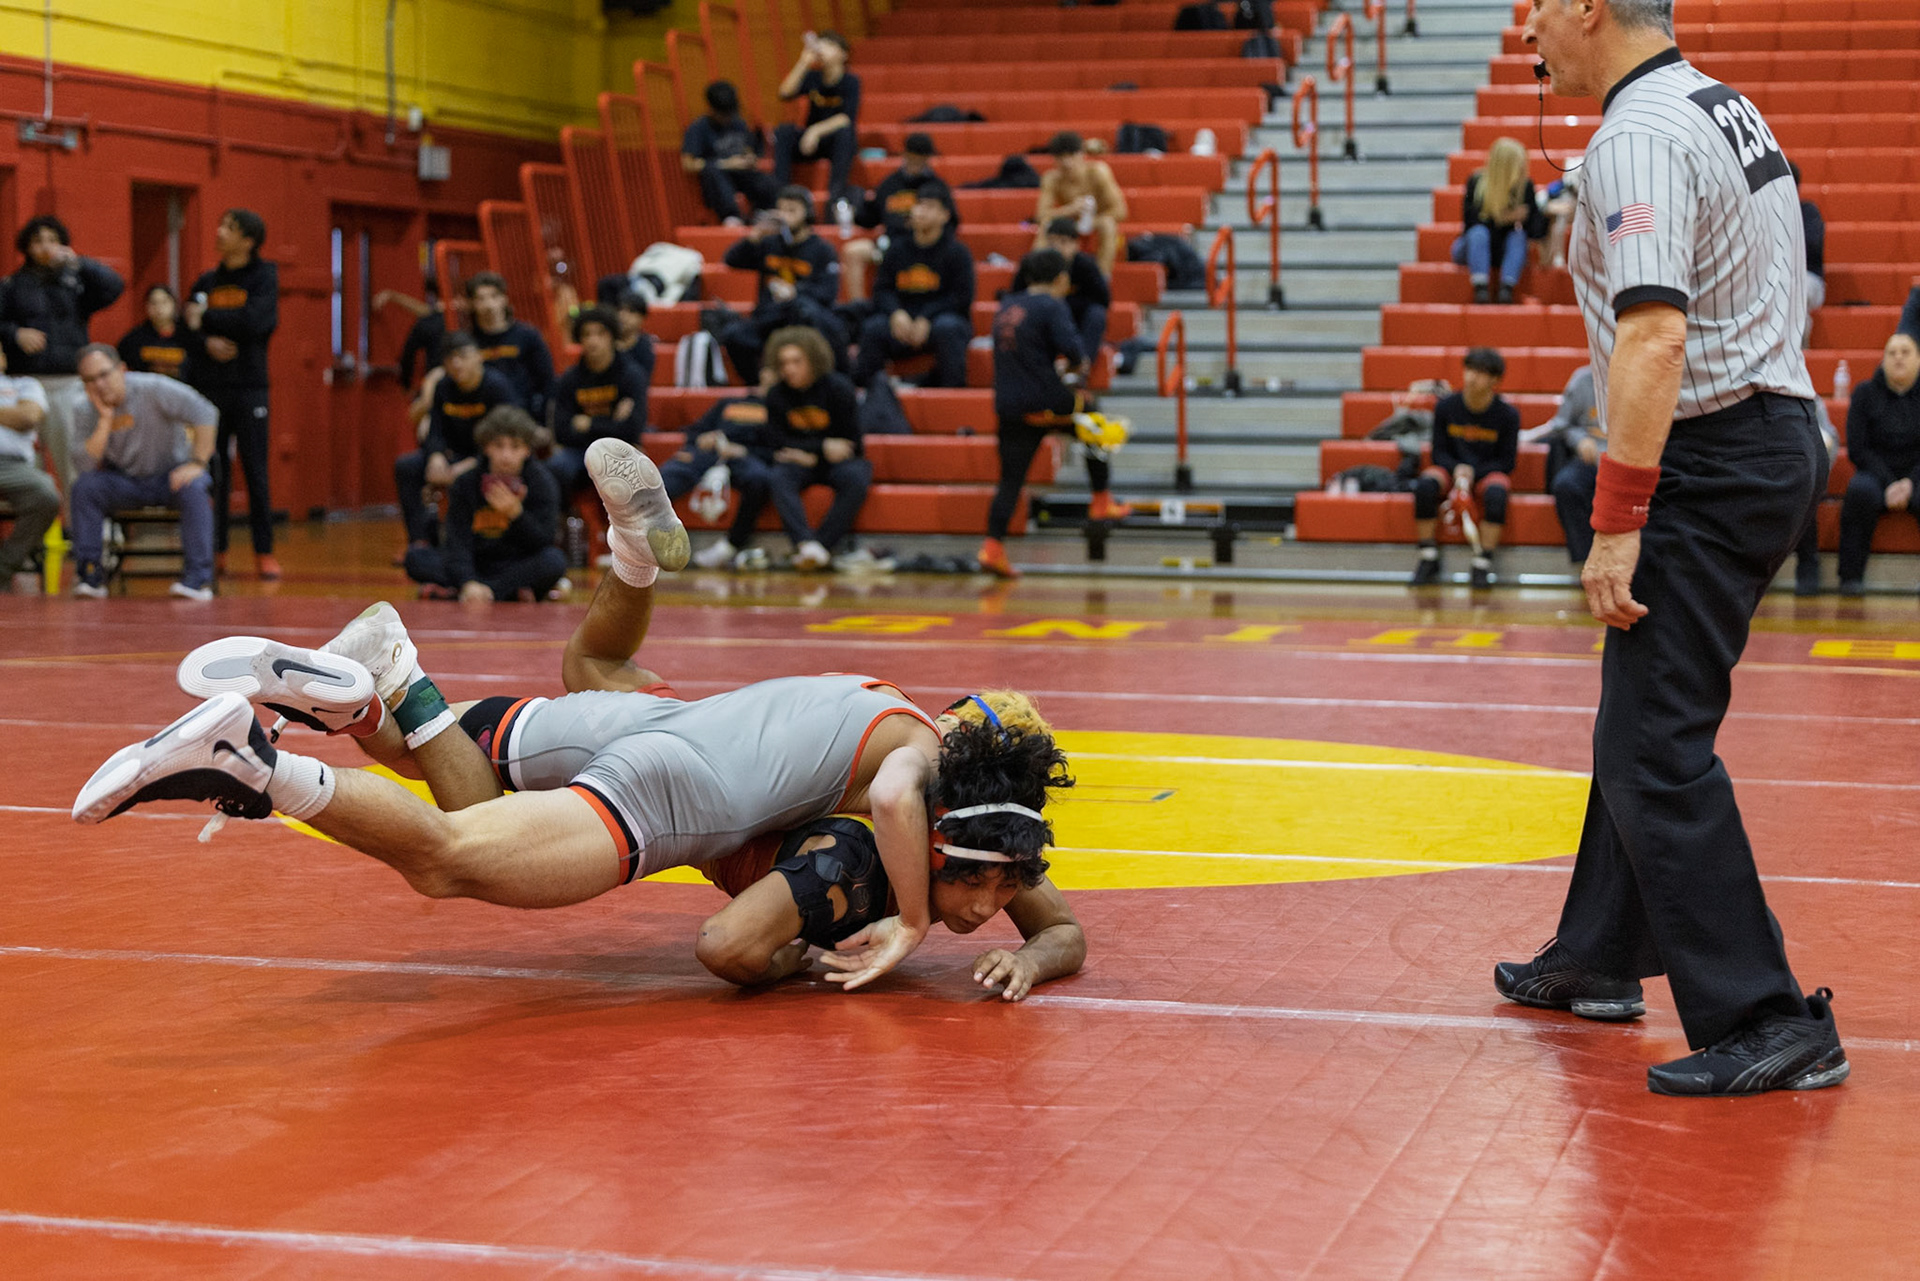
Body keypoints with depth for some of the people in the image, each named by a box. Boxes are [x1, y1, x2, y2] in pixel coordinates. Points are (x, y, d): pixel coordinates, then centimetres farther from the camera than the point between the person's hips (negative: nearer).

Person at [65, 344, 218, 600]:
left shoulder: (152, 389, -18)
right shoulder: (85, 413, -5)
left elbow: (205, 413, -22)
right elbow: (91, 464, -17)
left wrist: (197, 463, -26)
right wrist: (105, 419, -22)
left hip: (170, 476, -3)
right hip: (124, 481, 3)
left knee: (194, 489, -35)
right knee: (84, 486, -23)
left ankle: (198, 578, -34)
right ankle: (90, 576, -18)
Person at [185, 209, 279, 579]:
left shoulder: (264, 276, 0)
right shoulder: (206, 281, 12)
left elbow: (255, 322, -15)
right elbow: (187, 326, 6)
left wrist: (205, 318, -7)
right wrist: (206, 343, -14)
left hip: (249, 385, -3)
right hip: (209, 385, 3)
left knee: (255, 469, -3)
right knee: (213, 470, 2)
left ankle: (264, 551, 2)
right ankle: (214, 549, 8)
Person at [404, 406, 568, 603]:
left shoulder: (542, 481, -6)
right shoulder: (465, 483, -4)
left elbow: (543, 542, -13)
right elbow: (458, 542, -14)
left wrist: (516, 513, -30)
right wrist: (468, 582, -33)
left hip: (522, 566, -1)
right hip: (477, 567, 1)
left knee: (555, 560, -33)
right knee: (415, 557, -19)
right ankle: (511, 591, -29)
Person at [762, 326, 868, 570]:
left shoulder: (839, 389, -9)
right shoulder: (777, 394, -2)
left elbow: (851, 444, -8)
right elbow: (777, 443, -6)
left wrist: (808, 455, -11)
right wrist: (824, 447, -17)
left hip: (838, 461, -1)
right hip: (801, 461, 2)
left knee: (856, 478, -35)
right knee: (777, 478, -32)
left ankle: (823, 546, -37)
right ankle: (806, 544, -50)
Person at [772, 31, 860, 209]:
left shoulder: (850, 81, -9)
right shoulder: (812, 77, 1)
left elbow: (848, 118, -20)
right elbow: (785, 94, -14)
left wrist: (816, 131, -31)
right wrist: (803, 63, -21)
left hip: (841, 142, -3)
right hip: (812, 140, 3)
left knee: (844, 131, -36)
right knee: (782, 132, -22)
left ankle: (837, 194, -39)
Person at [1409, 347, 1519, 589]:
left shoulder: (1507, 414, -7)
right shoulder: (1445, 406, -3)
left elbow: (1507, 461, -4)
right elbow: (1438, 452, 2)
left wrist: (1473, 472, -19)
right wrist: (1456, 469, -20)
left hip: (1487, 472, -1)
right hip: (1450, 470, 2)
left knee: (1496, 492, -37)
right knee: (1425, 484, -32)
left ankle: (1483, 563, -26)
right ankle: (1429, 559, -20)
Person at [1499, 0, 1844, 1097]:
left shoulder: (1639, 138, -17)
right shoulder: (1725, 108, 16)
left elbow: (1655, 337, -27)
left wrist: (1616, 523, -27)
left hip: (1711, 462, -11)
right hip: (1779, 438, 11)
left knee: (1657, 753, -10)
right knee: (1639, 719, 21)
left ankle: (1769, 1024, -11)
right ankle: (1602, 958, 34)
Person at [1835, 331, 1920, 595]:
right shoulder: (1866, 393, 4)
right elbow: (1857, 449, -2)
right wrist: (1889, 484, -13)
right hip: (1876, 473, 0)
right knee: (1860, 489, -35)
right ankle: (1851, 576, -31)